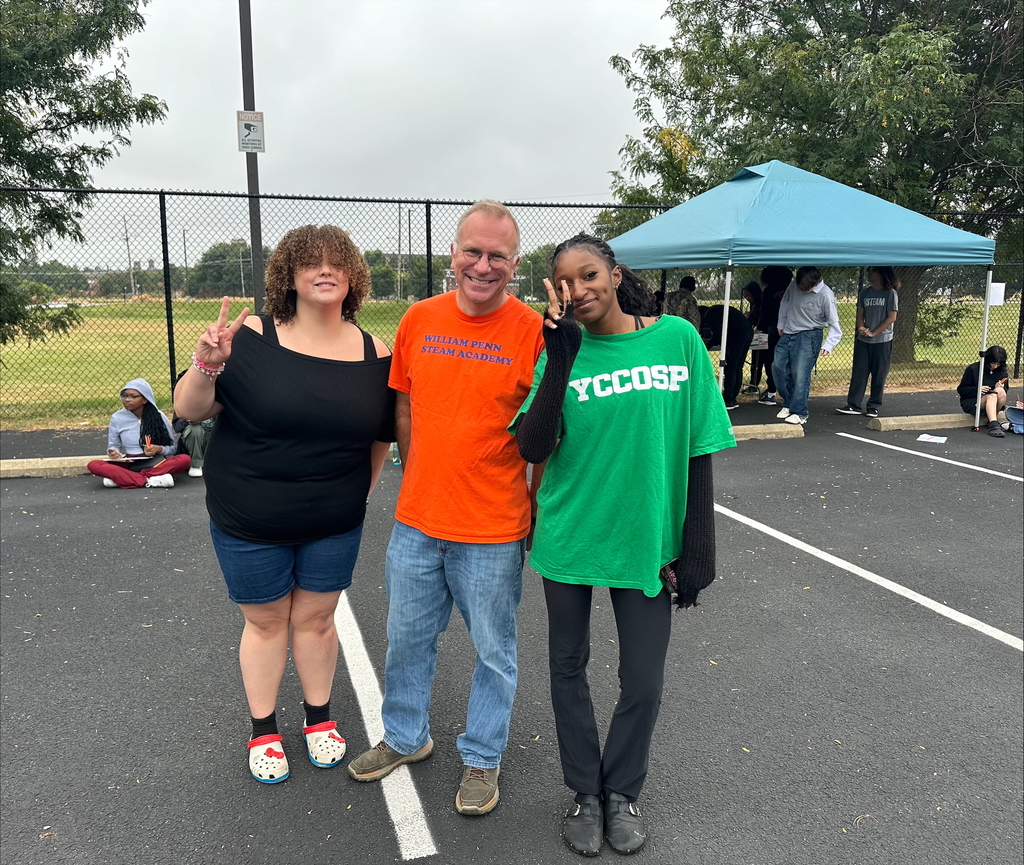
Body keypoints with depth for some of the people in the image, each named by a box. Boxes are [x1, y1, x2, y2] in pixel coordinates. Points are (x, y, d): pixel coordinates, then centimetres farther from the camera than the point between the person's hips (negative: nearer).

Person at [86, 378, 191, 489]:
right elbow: (113, 446, 12)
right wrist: (113, 452, -12)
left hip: (155, 463, -1)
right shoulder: (117, 418, 3)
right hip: (128, 464, 1)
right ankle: (148, 481, -35)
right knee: (93, 465, -24)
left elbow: (173, 448, 3)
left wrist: (159, 449, -18)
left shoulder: (159, 417, 0)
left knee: (185, 459, -31)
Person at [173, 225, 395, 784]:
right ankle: (263, 731, 35)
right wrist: (206, 365, -29)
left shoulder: (374, 356, -5)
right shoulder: (251, 339, -13)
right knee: (266, 621, 13)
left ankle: (319, 718, 38)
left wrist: (361, 491, 8)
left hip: (334, 523, 2)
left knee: (315, 618, 15)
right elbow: (189, 410, -11)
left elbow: (382, 434, 7)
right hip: (249, 522, -1)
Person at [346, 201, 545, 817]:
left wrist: (539, 511, -7)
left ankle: (483, 759, 37)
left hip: (493, 532, -4)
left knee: (493, 651, 13)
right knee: (408, 638, 21)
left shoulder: (533, 331, -12)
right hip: (416, 521, 5)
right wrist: (416, 478, 12)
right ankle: (406, 738, 45)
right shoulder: (420, 319, 1)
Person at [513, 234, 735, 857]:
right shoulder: (561, 351, -5)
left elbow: (699, 449, -3)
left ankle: (622, 791, 36)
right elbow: (533, 449, -15)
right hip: (569, 538, 1)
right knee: (569, 667, 14)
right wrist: (561, 357, -22)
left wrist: (698, 548, -4)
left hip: (647, 540, -1)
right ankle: (586, 793, 37)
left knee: (644, 680, 9)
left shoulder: (677, 339, -7)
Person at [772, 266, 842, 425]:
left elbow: (835, 325, -15)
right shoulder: (793, 286, -3)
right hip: (787, 334, 6)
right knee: (778, 367, 5)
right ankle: (788, 404, 22)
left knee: (800, 374, -11)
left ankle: (799, 413, -2)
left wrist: (828, 346, -24)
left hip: (808, 337, -6)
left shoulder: (825, 295, -18)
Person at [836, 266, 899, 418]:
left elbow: (891, 318, -8)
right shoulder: (864, 292, 7)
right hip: (863, 340, 4)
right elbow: (860, 313, 9)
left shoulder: (890, 293, -6)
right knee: (858, 373, 3)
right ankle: (853, 405, 6)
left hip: (882, 341, -4)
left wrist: (873, 333, -12)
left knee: (878, 375, 3)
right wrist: (861, 327, -11)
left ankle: (873, 407, 12)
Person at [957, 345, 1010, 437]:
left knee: (1000, 391, -27)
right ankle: (993, 425, -47)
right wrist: (977, 389, -22)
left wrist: (1000, 388, -12)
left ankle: (991, 418, -19)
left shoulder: (1002, 372, 4)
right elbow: (961, 390, -5)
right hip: (971, 403, -4)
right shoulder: (973, 369, -7)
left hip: (992, 403, 4)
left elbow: (1004, 392, 13)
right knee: (992, 395, -33)